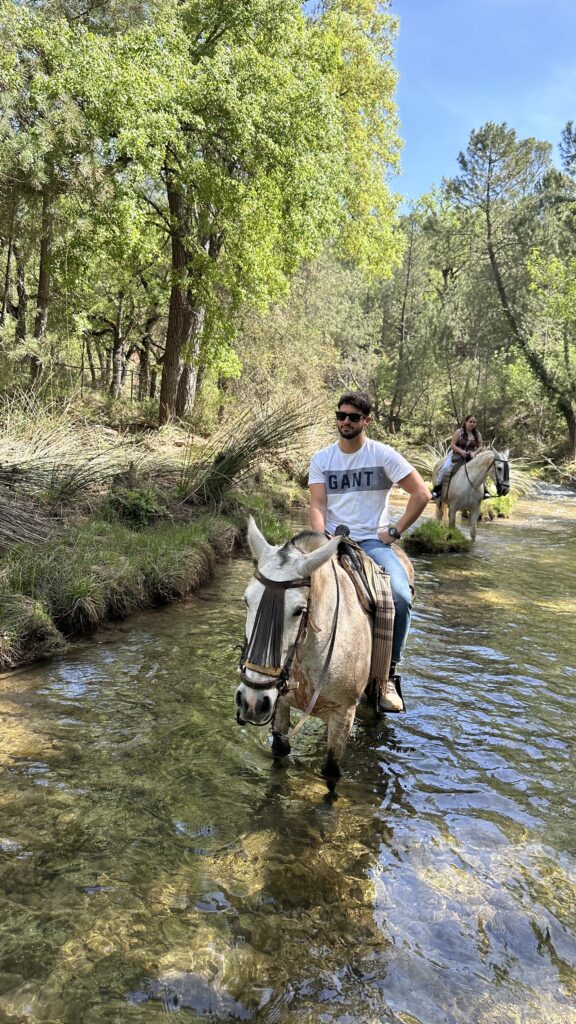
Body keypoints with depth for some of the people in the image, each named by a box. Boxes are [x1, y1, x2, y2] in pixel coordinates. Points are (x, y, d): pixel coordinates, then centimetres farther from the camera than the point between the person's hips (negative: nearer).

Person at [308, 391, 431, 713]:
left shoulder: (383, 454, 0)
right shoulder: (321, 459, 9)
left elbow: (422, 494, -2)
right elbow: (317, 506, 2)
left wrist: (395, 531, -5)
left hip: (374, 541, -2)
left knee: (401, 597, -28)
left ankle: (389, 674, -10)